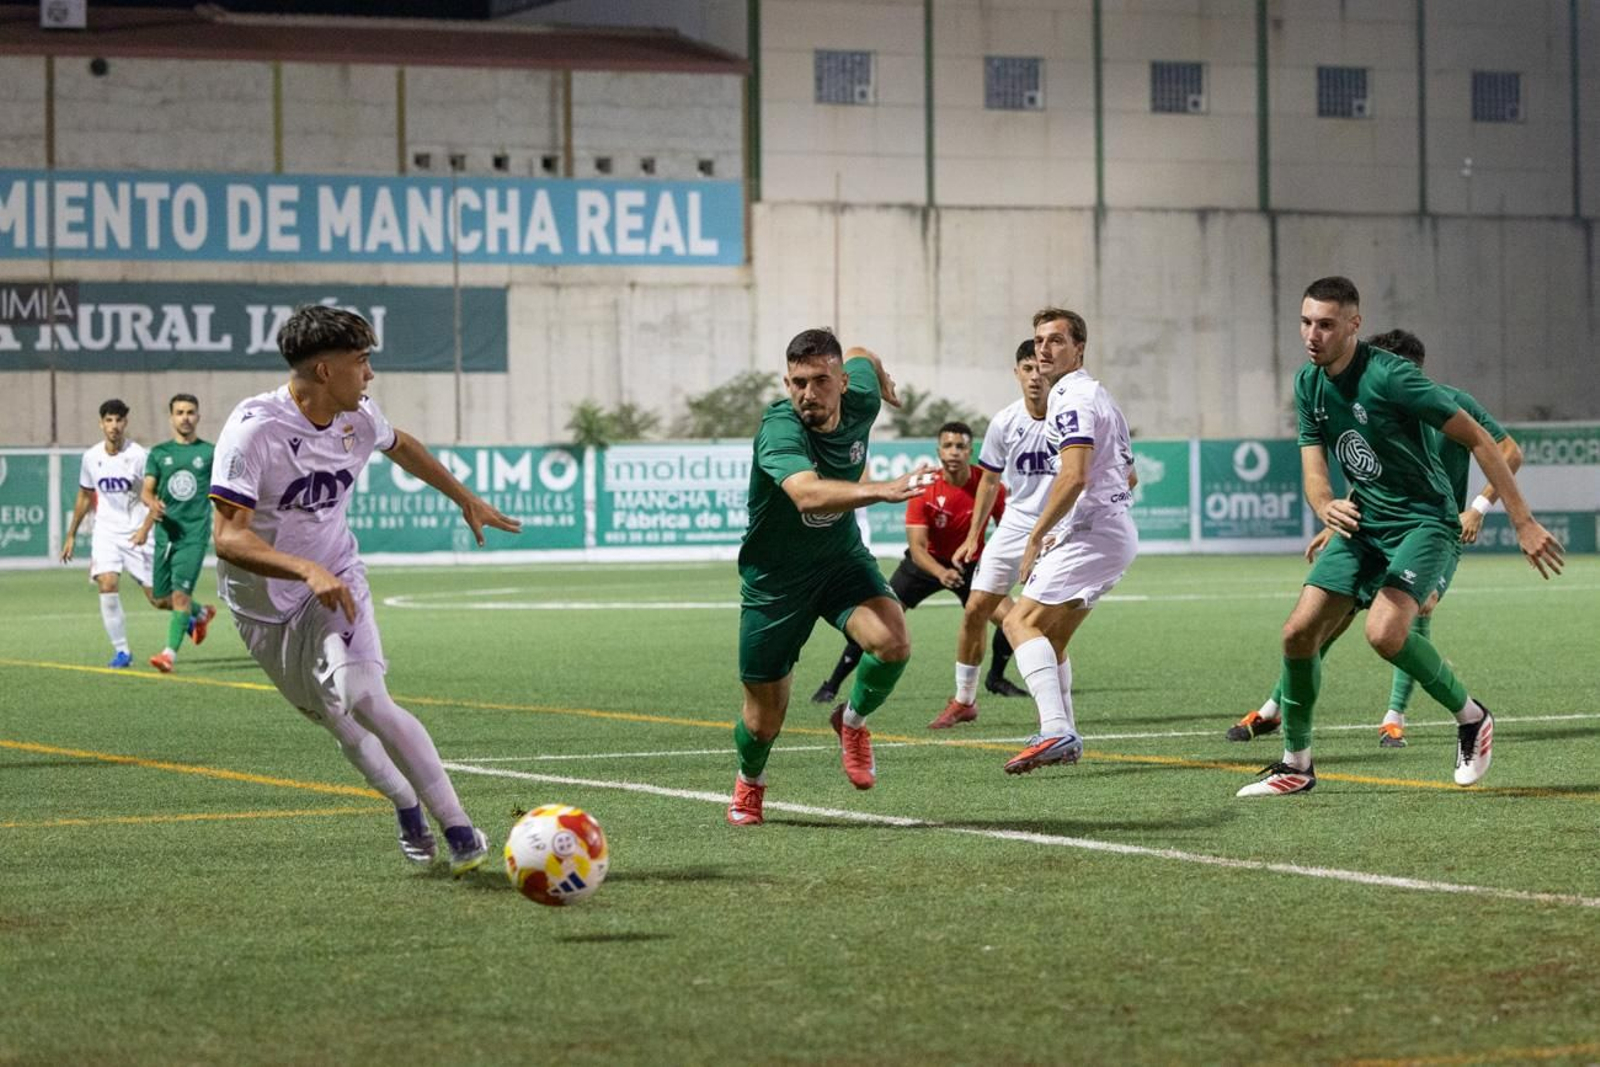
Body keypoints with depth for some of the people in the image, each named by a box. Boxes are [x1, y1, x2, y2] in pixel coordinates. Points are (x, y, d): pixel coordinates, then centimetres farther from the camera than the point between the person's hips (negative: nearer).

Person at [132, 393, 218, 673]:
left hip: (194, 534, -4)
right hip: (165, 532, 4)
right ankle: (201, 613, 39)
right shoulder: (158, 453, 8)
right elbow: (146, 490, 2)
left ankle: (170, 653, -19)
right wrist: (152, 503, -20)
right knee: (162, 597, 11)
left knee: (180, 593, -17)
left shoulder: (209, 453, 2)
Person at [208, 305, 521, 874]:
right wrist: (308, 570, -45)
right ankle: (406, 806, 36)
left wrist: (467, 500, 26)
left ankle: (459, 828, -17)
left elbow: (400, 445, 19)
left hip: (337, 584, 1)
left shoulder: (358, 419, -8)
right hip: (264, 606, -1)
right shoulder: (254, 429, -26)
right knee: (339, 724, 8)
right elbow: (228, 536, -32)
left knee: (366, 701, -22)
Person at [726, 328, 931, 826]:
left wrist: (881, 378, 33)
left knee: (892, 641, -28)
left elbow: (862, 356, 11)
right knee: (765, 719, 6)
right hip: (774, 577, -4)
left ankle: (853, 720, 6)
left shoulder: (860, 403, -14)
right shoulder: (779, 429, -32)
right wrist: (884, 490, -66)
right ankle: (749, 783, 43)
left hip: (842, 560, 4)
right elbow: (808, 495, -52)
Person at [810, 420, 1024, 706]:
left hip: (970, 563, 2)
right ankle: (832, 685, -1)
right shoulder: (924, 491, -23)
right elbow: (917, 547, -27)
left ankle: (996, 678, 16)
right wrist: (940, 573, -45)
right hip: (927, 561, -2)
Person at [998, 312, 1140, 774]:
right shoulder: (1098, 396, 22)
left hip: (1091, 533, -10)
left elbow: (1073, 477, -23)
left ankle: (1055, 729, -32)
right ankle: (1064, 738, 21)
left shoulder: (1071, 398, -11)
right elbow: (1129, 477, 28)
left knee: (1022, 622, -17)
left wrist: (1035, 537, -17)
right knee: (1050, 637, 17)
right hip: (1116, 532, 10)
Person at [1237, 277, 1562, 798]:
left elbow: (1476, 439, -18)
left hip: (1424, 520, -7)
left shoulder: (1388, 376, -21)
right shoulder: (1309, 384, 2)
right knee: (1299, 632, -3)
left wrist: (1523, 523, -19)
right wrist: (1327, 507, -24)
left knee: (1384, 632, -28)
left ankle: (1470, 716, -3)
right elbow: (1314, 470, 2)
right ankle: (1296, 763, 13)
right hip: (1363, 522, 7)